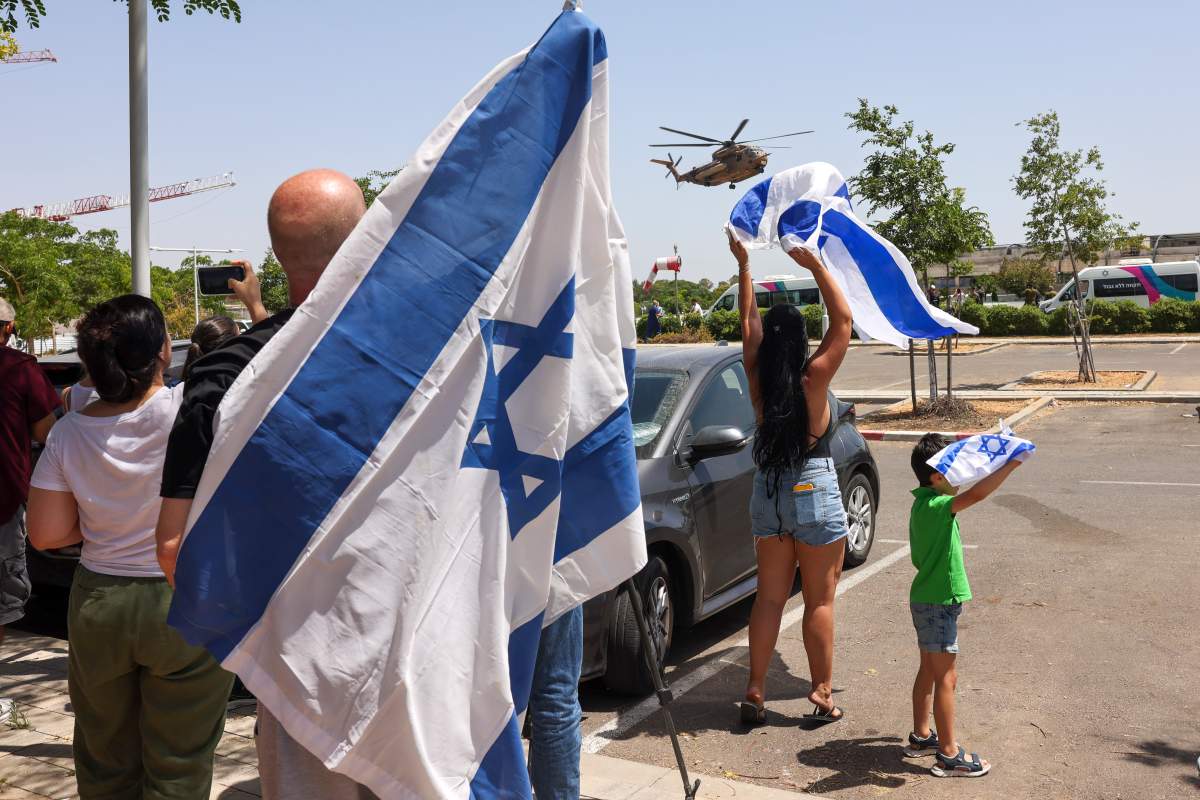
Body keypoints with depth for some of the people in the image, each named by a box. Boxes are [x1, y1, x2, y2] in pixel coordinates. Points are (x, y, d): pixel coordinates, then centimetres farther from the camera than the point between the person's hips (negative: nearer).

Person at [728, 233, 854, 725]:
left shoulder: (757, 379, -5)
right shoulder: (813, 379, -15)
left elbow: (748, 322, 7)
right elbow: (843, 320, -10)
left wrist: (743, 265, 10)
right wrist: (815, 266, -9)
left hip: (767, 495, 4)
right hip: (814, 494, -4)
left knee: (769, 596, 12)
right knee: (819, 601, 7)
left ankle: (755, 693, 14)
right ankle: (822, 694, 14)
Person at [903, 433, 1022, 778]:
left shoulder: (922, 504, 8)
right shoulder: (936, 507, -22)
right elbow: (977, 493, -39)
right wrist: (1010, 464, -35)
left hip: (925, 598, 10)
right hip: (938, 603, -10)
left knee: (929, 670, 19)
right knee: (946, 677, -2)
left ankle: (921, 736, 31)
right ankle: (949, 755, 5)